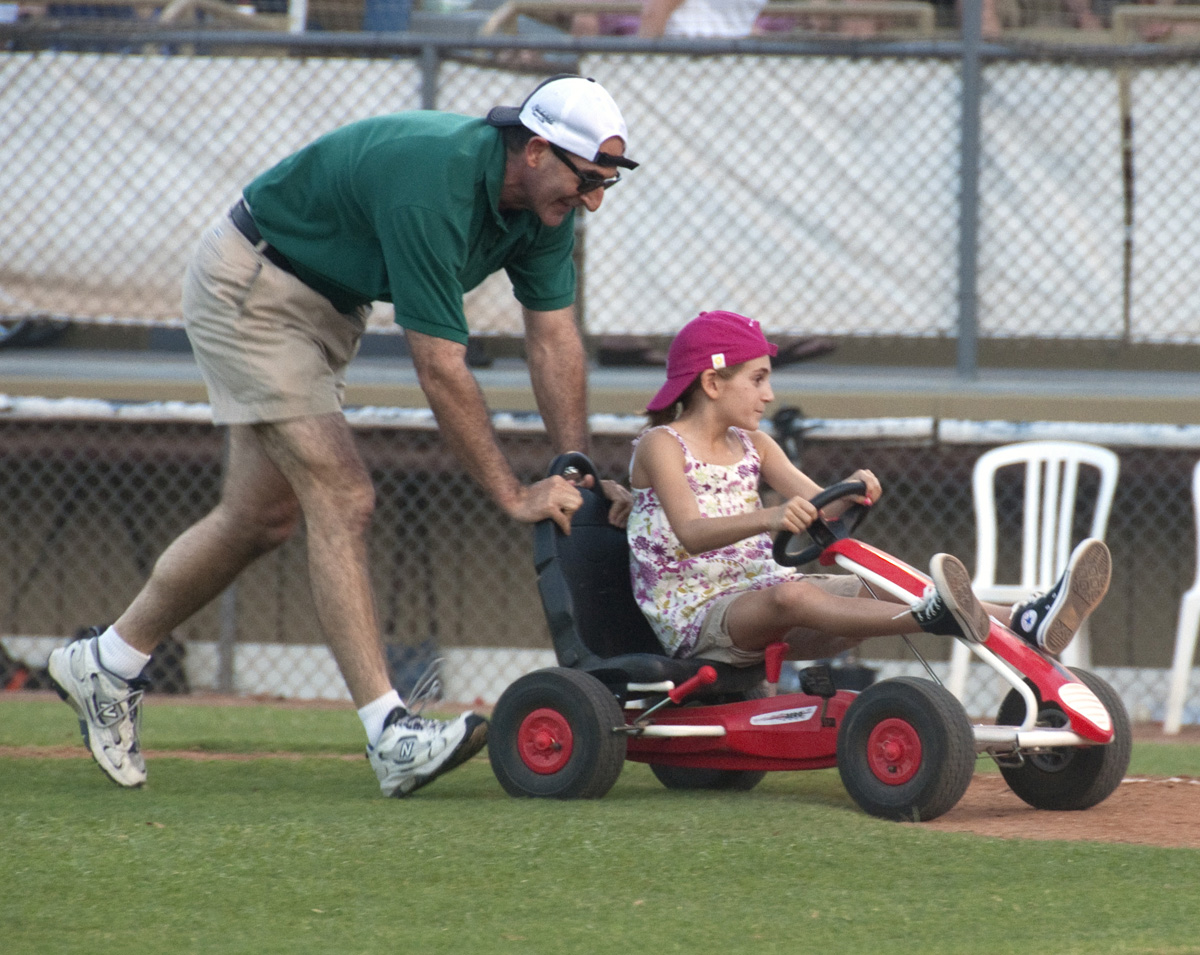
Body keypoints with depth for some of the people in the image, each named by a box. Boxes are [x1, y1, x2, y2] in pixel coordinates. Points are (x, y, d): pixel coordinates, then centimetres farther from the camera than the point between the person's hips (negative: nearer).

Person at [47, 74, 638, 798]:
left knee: (263, 518, 12)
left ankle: (108, 664, 27)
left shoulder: (543, 204, -9)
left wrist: (577, 476, -12)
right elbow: (441, 370, -34)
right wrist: (514, 495, -30)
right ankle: (392, 736, -22)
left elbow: (556, 338, -3)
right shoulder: (434, 182, -35)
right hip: (250, 291, -10)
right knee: (342, 499, -18)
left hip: (330, 304, 10)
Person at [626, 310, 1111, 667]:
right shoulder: (662, 445, -7)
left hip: (757, 593, 7)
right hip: (693, 617, -7)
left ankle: (1025, 622, -34)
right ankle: (933, 617, -62)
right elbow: (690, 533, -24)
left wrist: (852, 493, -19)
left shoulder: (751, 446, 17)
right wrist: (769, 518, -42)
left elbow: (820, 505, 5)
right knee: (790, 595, -38)